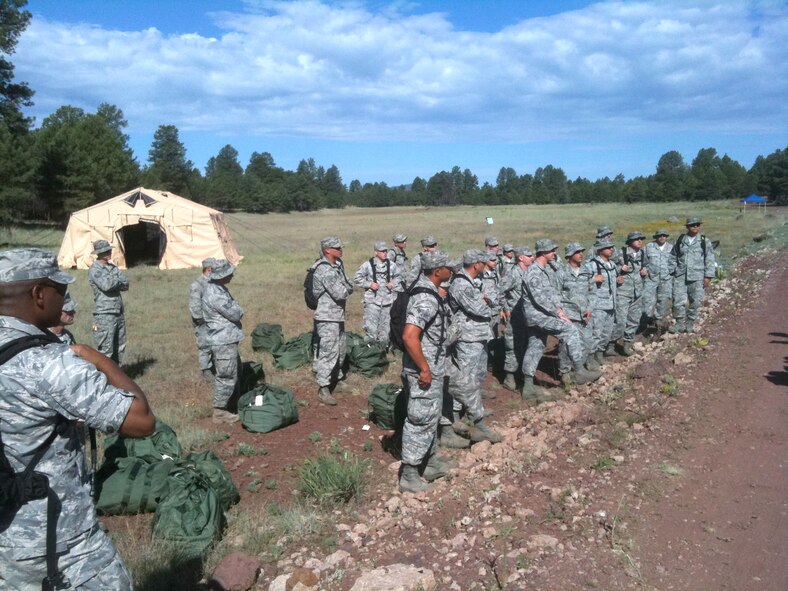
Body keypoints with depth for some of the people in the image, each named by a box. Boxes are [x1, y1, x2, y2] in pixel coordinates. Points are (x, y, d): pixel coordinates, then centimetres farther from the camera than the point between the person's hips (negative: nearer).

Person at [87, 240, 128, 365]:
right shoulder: (94, 270, -7)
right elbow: (106, 285, -22)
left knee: (120, 347, 12)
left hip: (118, 312, 7)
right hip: (104, 315, -7)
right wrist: (118, 280, -4)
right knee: (105, 349, -6)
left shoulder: (113, 267, 14)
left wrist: (113, 282, -10)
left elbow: (125, 285, 7)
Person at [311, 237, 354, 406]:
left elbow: (349, 287, 9)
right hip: (327, 318, -10)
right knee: (329, 352, -7)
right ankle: (323, 390, 0)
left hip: (338, 316, 10)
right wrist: (345, 289, -3)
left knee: (340, 348, 21)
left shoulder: (338, 265, 9)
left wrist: (344, 289, -11)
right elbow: (340, 294, -23)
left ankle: (336, 376, 39)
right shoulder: (325, 270, -20)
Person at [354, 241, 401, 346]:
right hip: (372, 301, -3)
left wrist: (394, 284, 1)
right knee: (371, 327, -8)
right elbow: (356, 278, 0)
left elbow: (399, 277, 19)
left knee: (385, 326, 12)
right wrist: (369, 284, -10)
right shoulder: (368, 265, -6)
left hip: (388, 301, 4)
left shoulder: (392, 265, 4)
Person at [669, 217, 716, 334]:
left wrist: (708, 276, -4)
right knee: (678, 300, -3)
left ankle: (690, 323, 15)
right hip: (680, 276, 1)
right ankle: (680, 323, 9)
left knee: (696, 301, 3)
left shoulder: (705, 242, 4)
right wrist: (672, 271, 8)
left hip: (697, 277, -1)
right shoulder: (680, 240, 9)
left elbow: (710, 260, 2)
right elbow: (673, 257, 15)